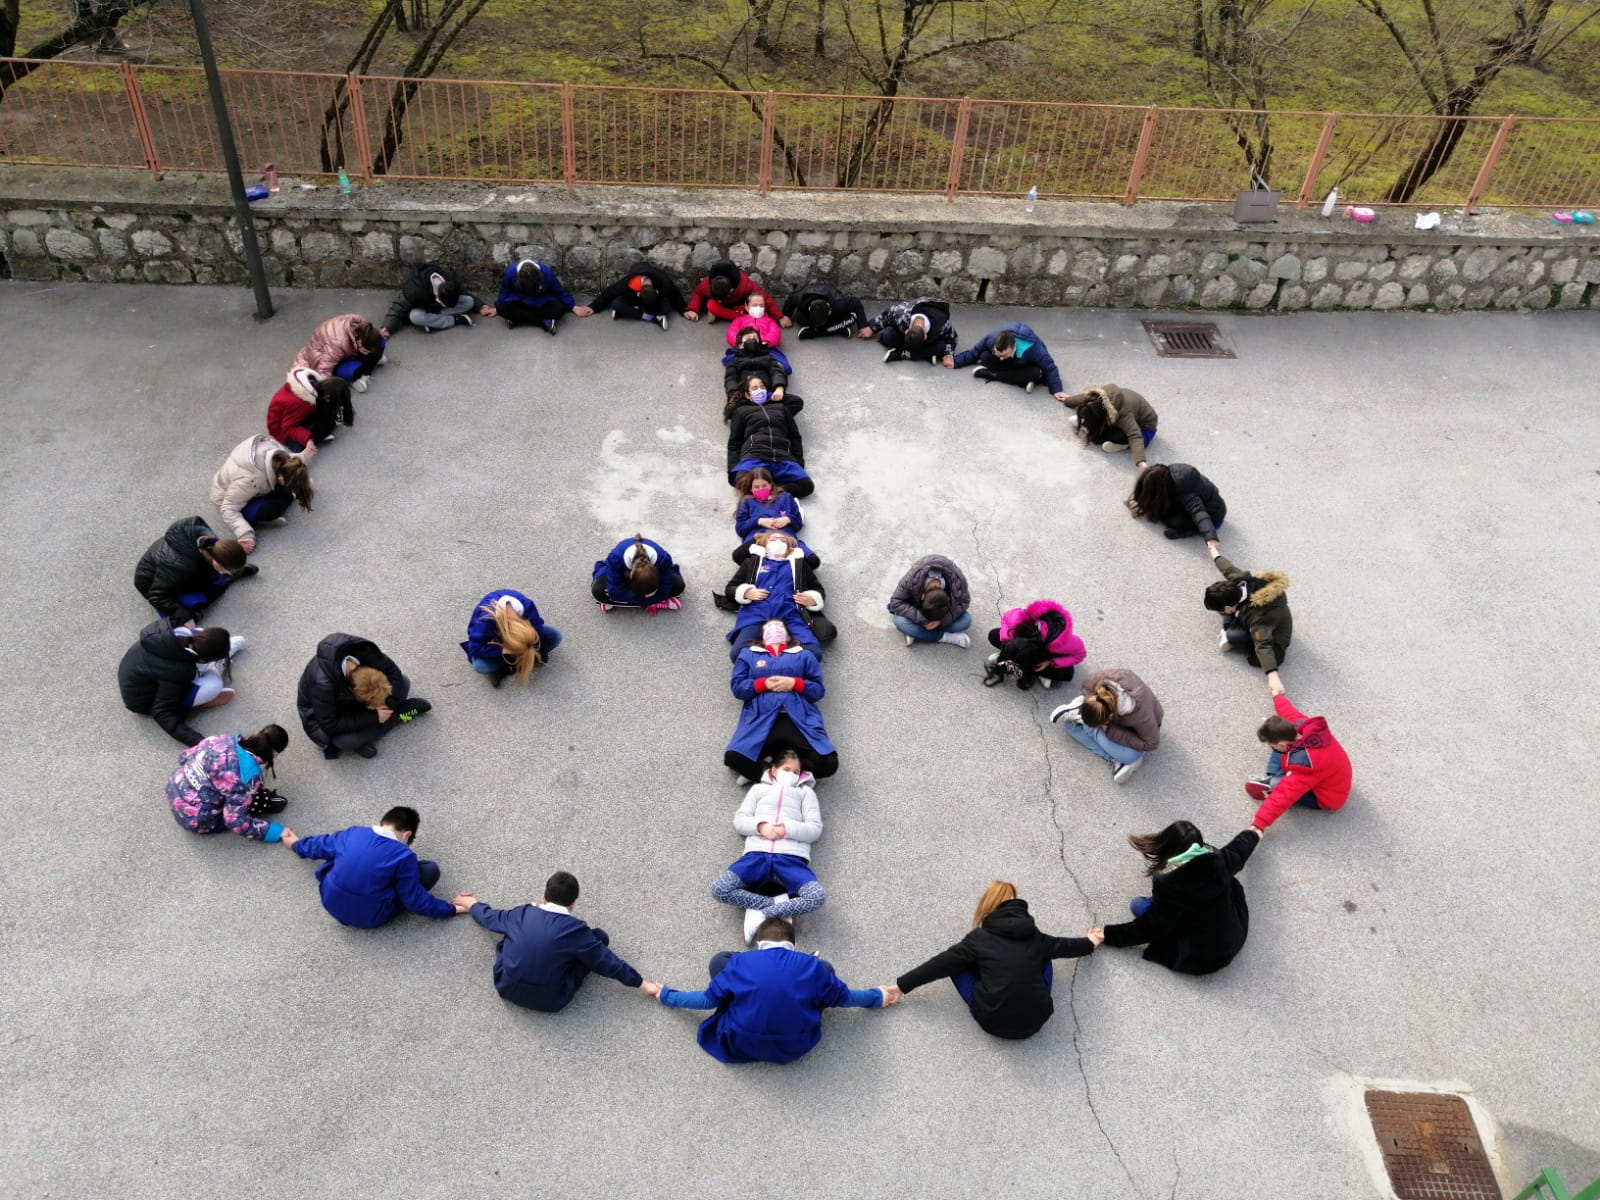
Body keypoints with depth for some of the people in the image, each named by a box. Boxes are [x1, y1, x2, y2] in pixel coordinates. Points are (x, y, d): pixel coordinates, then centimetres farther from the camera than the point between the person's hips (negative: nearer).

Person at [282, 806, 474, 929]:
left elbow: (321, 845, 17)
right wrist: (452, 909, 1)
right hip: (368, 918, -5)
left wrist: (296, 844, 39)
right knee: (430, 869, -2)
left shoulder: (353, 833, -4)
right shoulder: (403, 855, -18)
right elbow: (414, 901, -11)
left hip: (331, 904, 5)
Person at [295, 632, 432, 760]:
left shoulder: (365, 651, -31)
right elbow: (330, 726, -35)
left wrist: (388, 703, -29)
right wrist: (374, 717, -34)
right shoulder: (323, 685, -42)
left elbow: (394, 671, -15)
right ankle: (396, 716, -11)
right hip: (320, 712, -4)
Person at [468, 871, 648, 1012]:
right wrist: (642, 984, 6)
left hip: (507, 989, 4)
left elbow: (489, 917, 17)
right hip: (549, 1002, -4)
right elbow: (606, 962, -6)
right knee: (600, 937, 2)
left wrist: (474, 905, 40)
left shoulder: (522, 913, -4)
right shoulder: (575, 930, -15)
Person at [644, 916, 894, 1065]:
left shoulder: (739, 962, -8)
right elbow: (842, 996, 8)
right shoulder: (812, 966, -7)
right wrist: (877, 997, 28)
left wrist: (665, 995, 21)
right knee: (825, 968, 14)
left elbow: (709, 999, 4)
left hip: (743, 1045, 0)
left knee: (719, 959, 11)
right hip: (796, 1047, 0)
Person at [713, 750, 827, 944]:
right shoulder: (759, 788, 30)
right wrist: (760, 825, -5)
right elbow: (739, 821, 17)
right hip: (758, 854, 1)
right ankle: (780, 903, -19)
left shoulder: (805, 791, 26)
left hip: (791, 857, -1)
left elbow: (815, 828, 11)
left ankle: (762, 914, -21)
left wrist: (787, 829, -7)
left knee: (817, 896, -31)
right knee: (719, 889, -27)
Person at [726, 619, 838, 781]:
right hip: (760, 720, -1)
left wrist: (795, 683, -2)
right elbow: (737, 687, 13)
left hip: (799, 719, 1)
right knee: (735, 758, -32)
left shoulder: (804, 655, 27)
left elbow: (818, 690, 16)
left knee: (828, 763, -25)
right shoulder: (748, 654, 28)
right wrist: (763, 684, -3)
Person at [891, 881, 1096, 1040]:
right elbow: (1062, 946, 27)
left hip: (995, 1022, -3)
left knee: (958, 963, 12)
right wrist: (1090, 943, 48)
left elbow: (940, 965, 3)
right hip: (1036, 1020, 3)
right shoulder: (1034, 935, 7)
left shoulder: (980, 938, -3)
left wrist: (901, 986, 12)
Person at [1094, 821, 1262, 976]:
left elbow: (1151, 927, -17)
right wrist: (1253, 835, 34)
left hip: (1198, 960, -5)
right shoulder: (1218, 861, -14)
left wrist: (1108, 935, -6)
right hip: (1234, 940, 5)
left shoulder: (1167, 883, -27)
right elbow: (1237, 851, 10)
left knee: (1137, 905, -2)